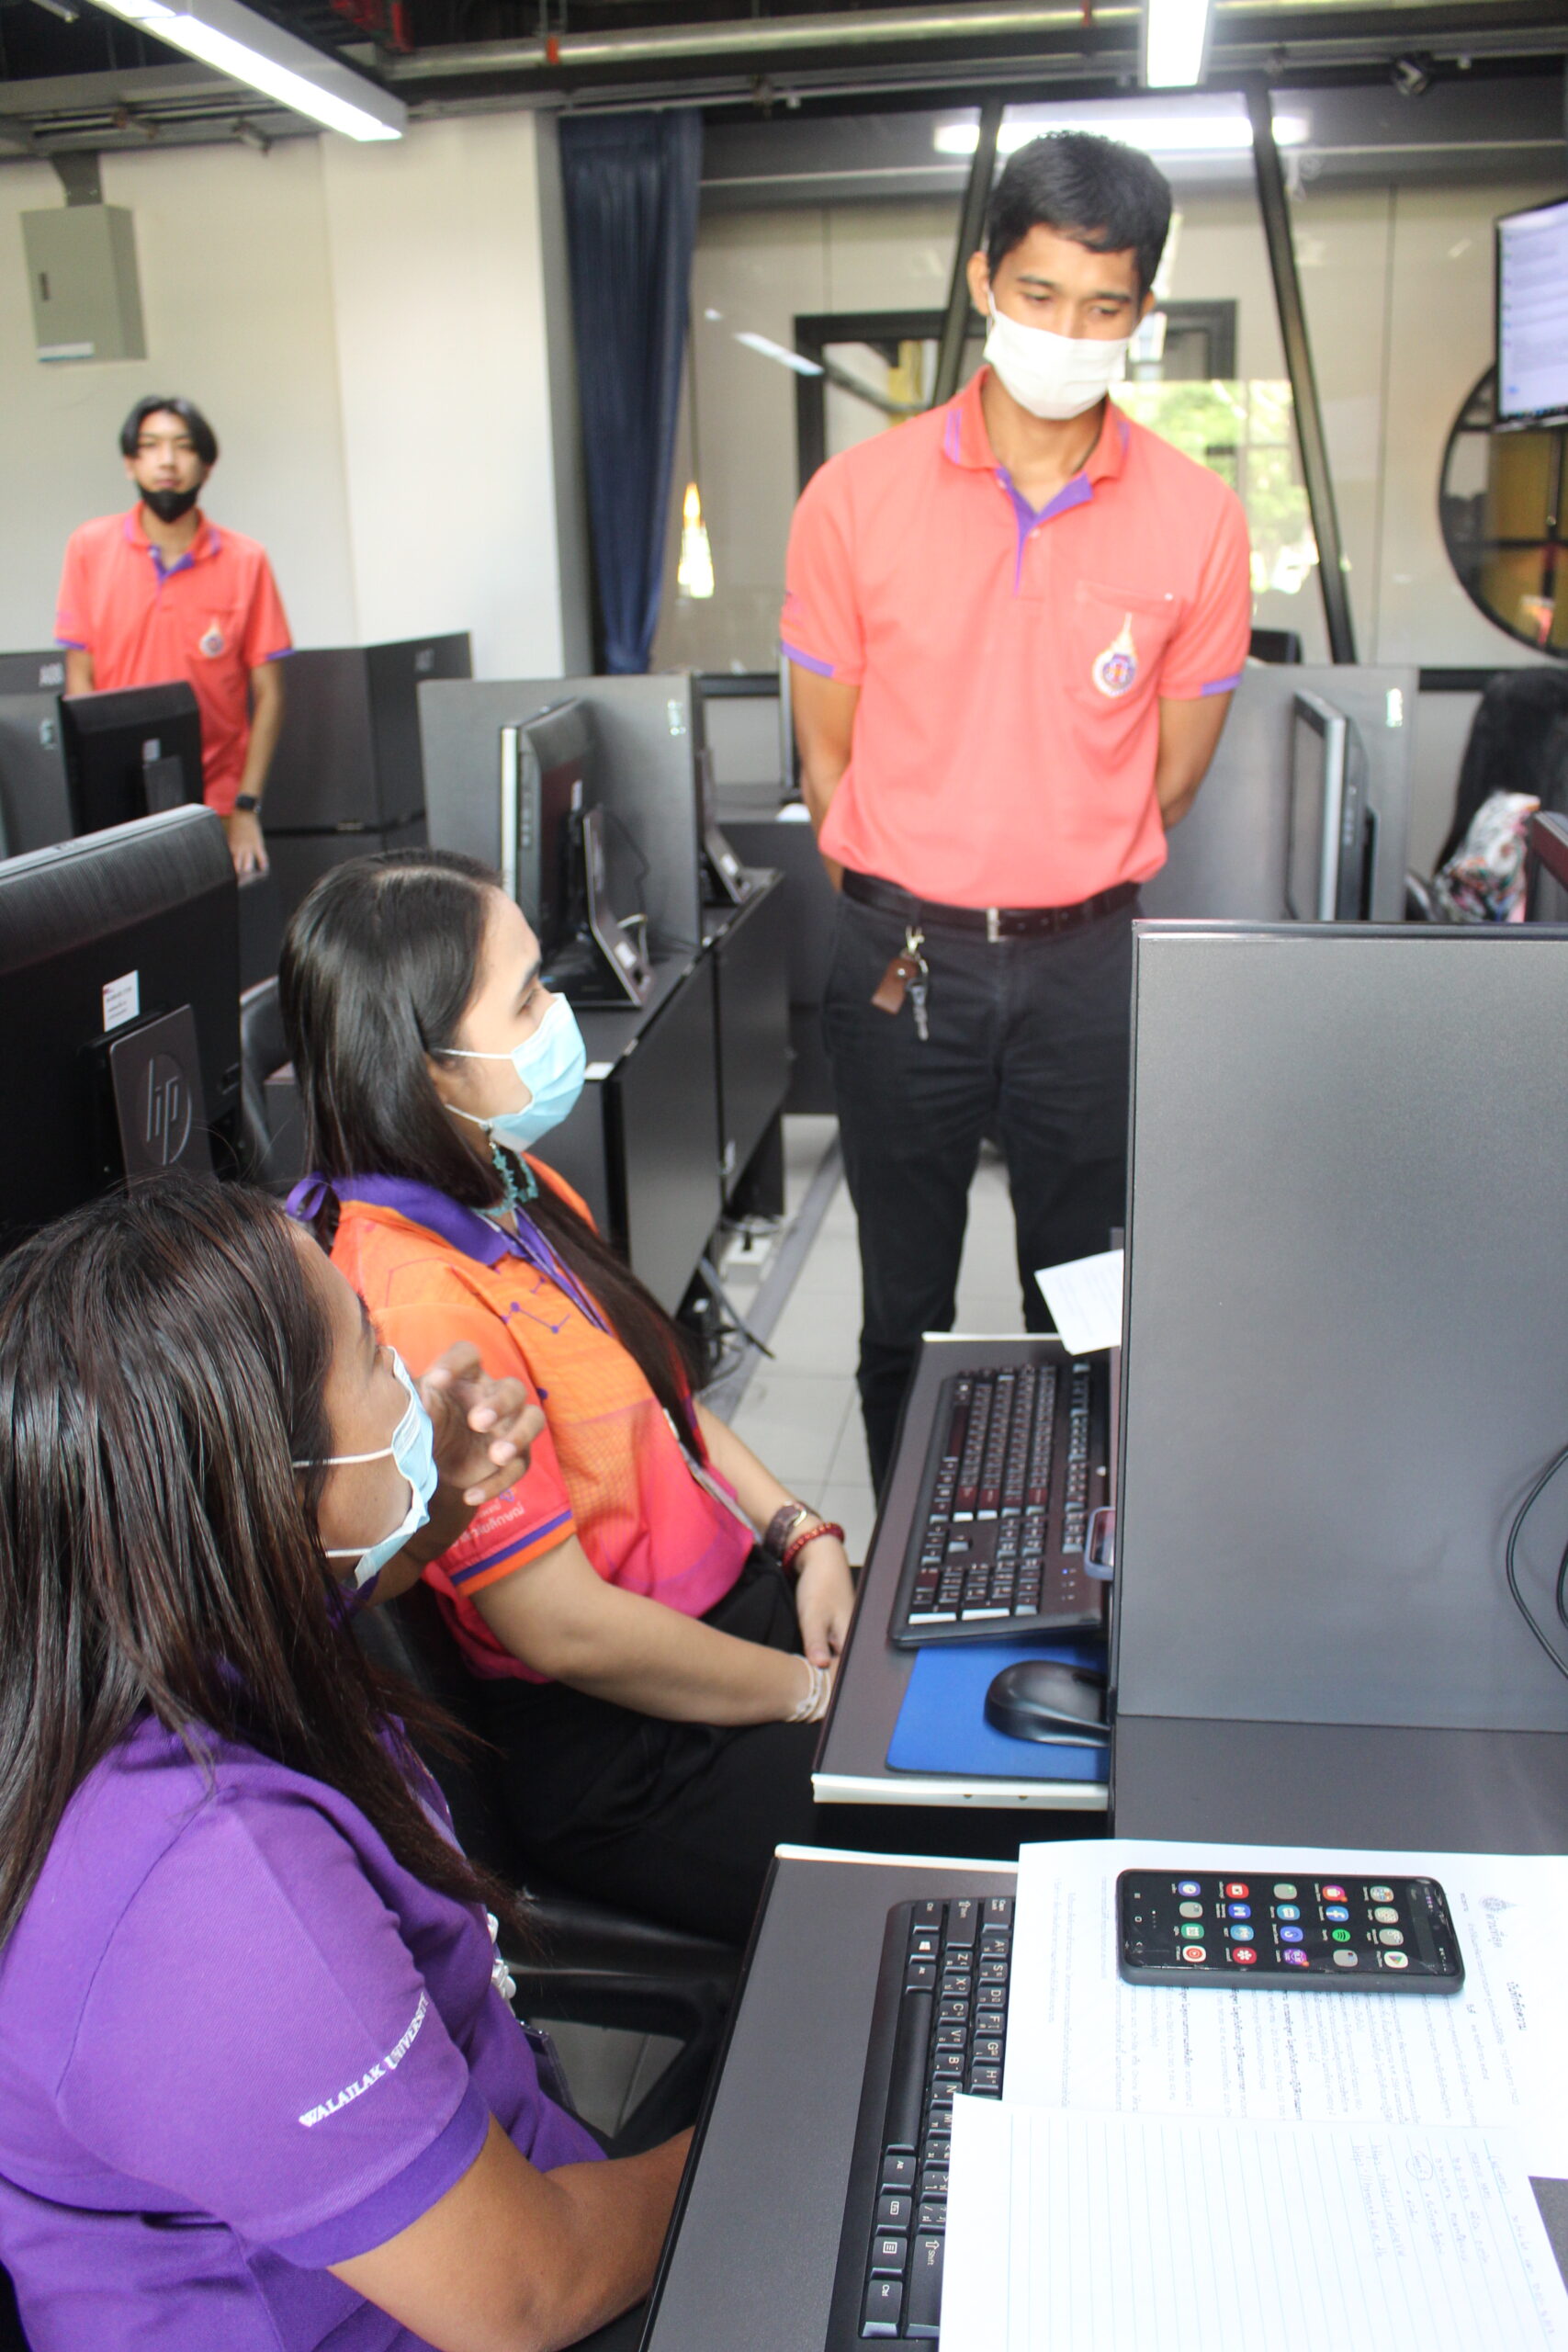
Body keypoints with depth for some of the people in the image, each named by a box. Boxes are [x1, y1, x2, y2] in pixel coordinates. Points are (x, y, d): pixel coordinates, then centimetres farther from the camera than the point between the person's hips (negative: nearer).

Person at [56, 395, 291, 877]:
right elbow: (80, 679, 4)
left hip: (217, 809, -1)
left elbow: (267, 693, 0)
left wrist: (247, 808, -7)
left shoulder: (245, 561, -1)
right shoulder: (89, 548, 3)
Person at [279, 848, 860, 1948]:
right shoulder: (418, 1303, -27)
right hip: (635, 1757, -9)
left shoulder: (516, 1195, 3)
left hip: (740, 1598, 9)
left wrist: (801, 1533, 1)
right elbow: (567, 1630, -23)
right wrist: (812, 1692, -12)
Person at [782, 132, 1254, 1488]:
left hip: (1089, 963, 1)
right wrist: (894, 925, 9)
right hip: (902, 956, 0)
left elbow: (1172, 774, 7)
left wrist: (1064, 899, 12)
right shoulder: (859, 497, -4)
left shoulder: (1196, 520, -3)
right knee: (905, 1303, 12)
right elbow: (829, 754, 4)